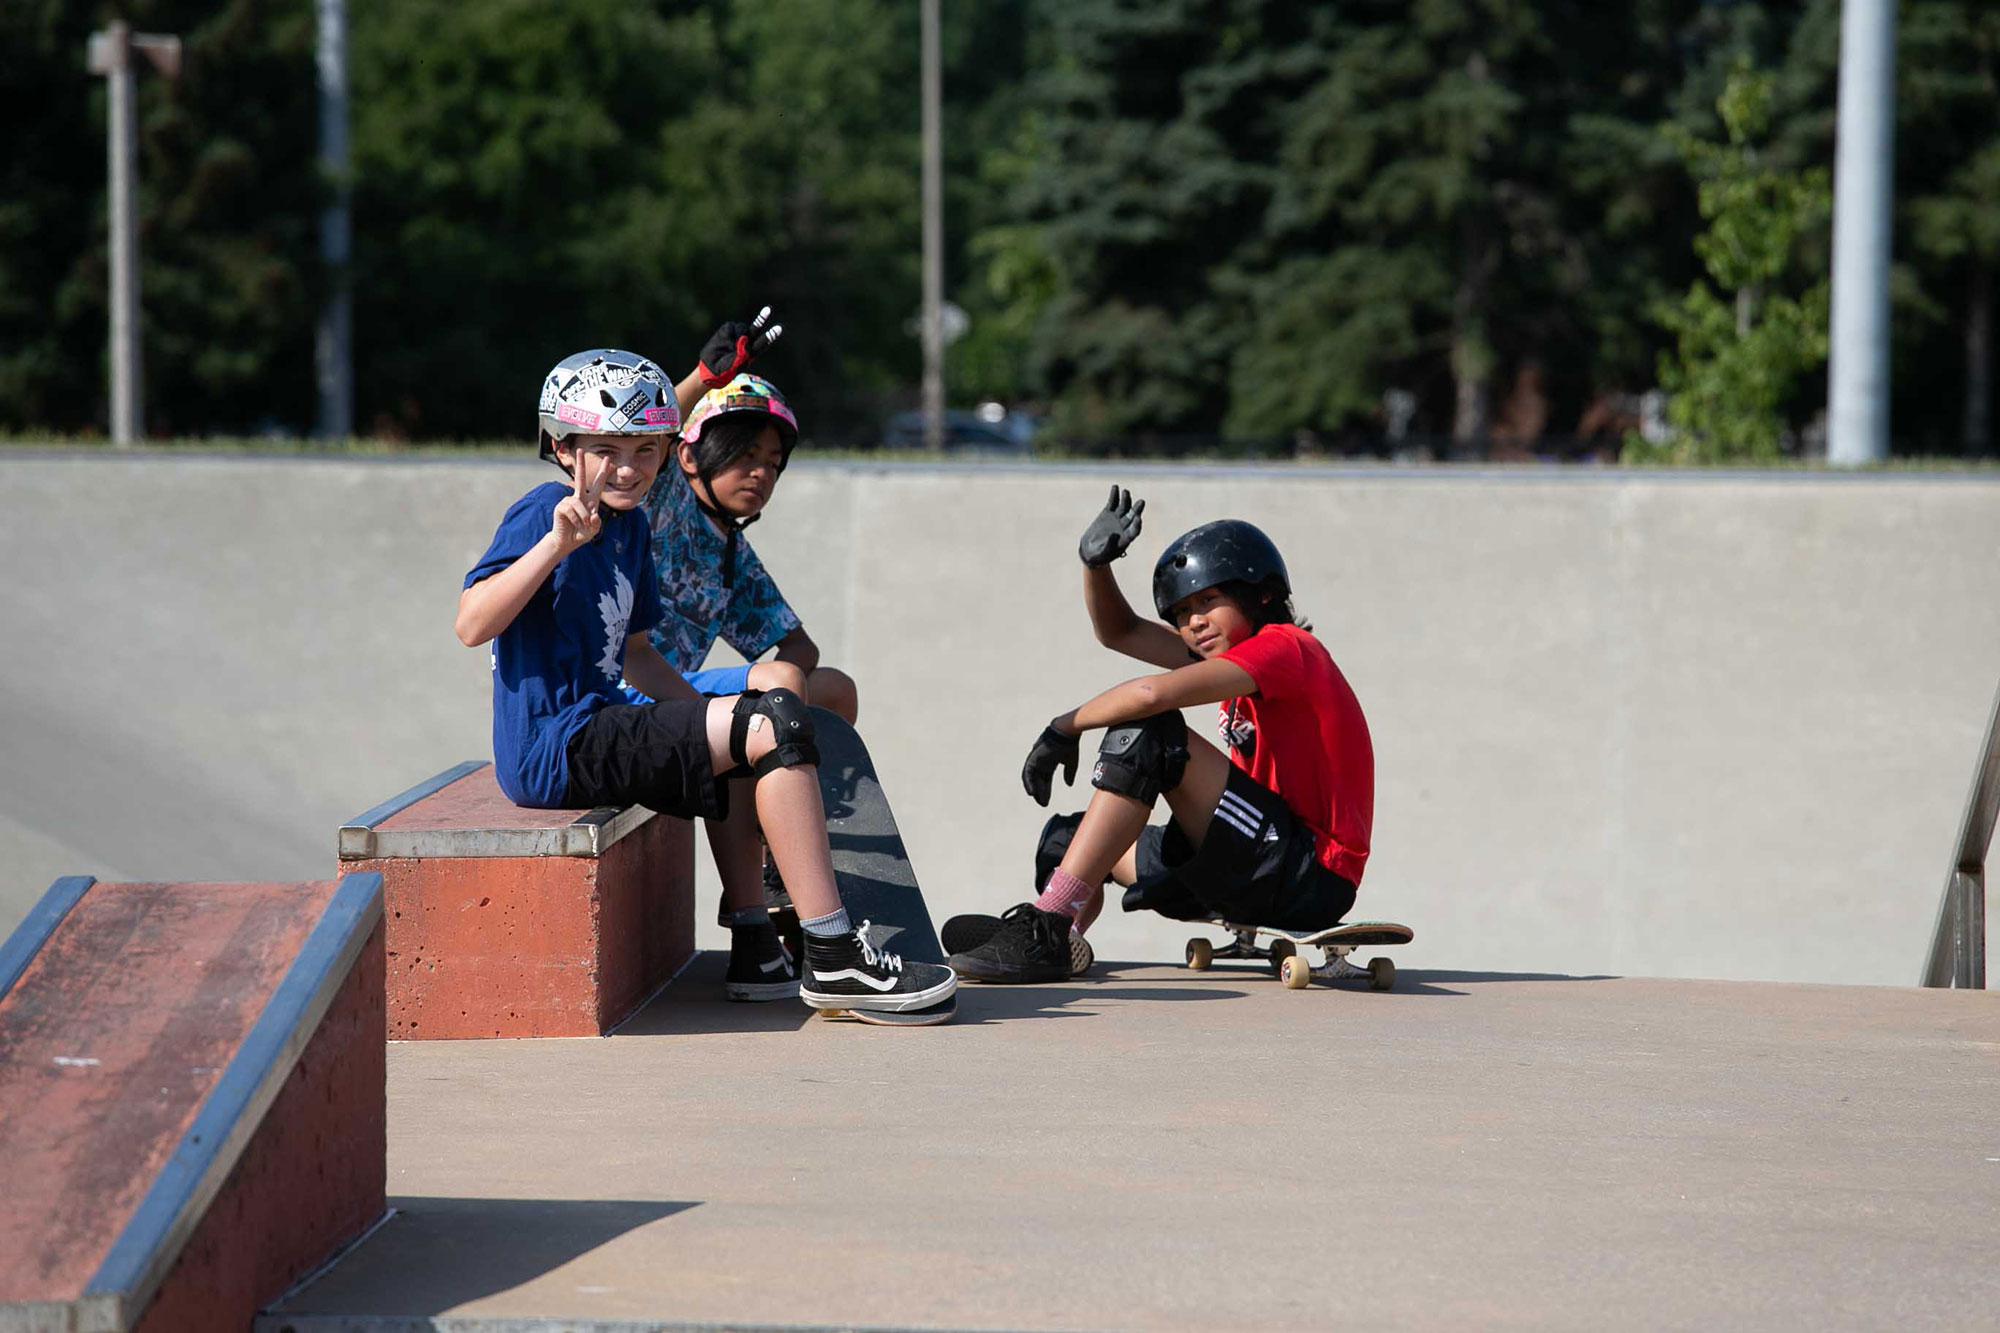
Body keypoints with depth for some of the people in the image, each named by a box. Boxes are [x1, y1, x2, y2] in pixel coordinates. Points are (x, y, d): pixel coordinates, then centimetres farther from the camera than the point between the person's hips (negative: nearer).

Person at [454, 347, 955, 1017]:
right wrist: (556, 543, -34)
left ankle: (753, 954, 21)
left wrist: (708, 714, 12)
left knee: (752, 738, 26)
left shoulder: (630, 526, 16)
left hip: (594, 731, 10)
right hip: (552, 745, -10)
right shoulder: (544, 511, -12)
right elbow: (471, 626, -24)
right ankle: (833, 959, -18)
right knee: (778, 723, -18)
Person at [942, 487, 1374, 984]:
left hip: (1313, 880, -11)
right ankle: (1061, 940, -15)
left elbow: (1152, 693, -24)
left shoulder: (1282, 647, -11)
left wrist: (1066, 726, -10)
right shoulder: (1241, 653, 18)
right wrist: (1095, 563, 3)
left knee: (1147, 736, -22)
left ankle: (1047, 929, -27)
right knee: (1069, 837, 19)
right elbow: (1120, 632, 21)